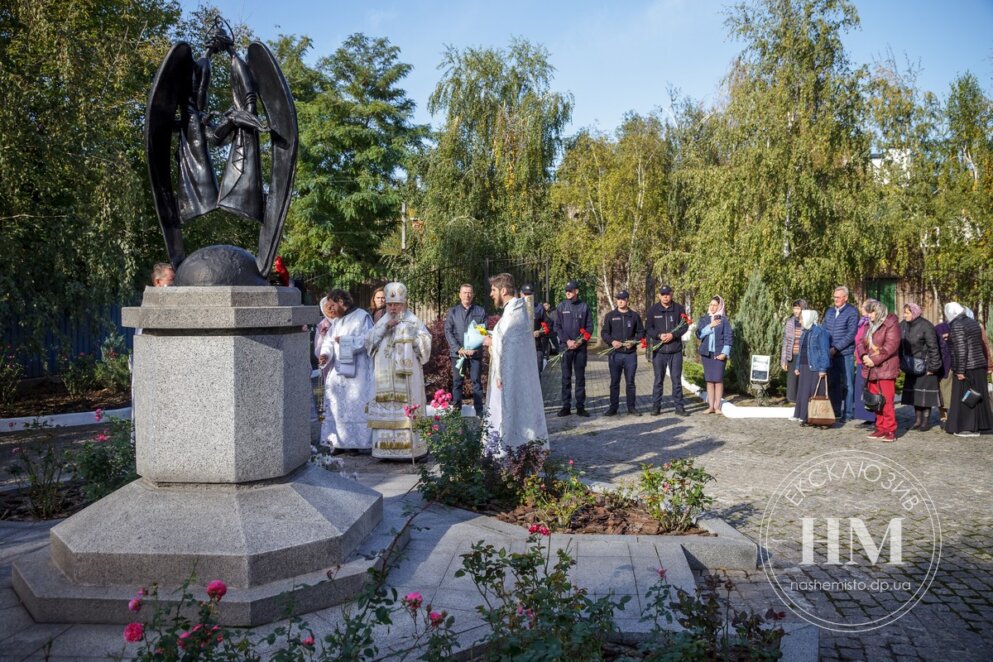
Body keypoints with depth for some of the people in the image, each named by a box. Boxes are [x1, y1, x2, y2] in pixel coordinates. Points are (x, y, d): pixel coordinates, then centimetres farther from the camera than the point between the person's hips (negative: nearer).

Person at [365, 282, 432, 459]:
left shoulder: (412, 321, 3)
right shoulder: (382, 321, 15)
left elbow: (425, 342, -5)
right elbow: (369, 341, 3)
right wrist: (384, 328, -7)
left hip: (406, 376, -4)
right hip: (385, 377, 4)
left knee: (405, 411, -8)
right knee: (386, 412, 2)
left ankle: (409, 448, -3)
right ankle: (387, 449, 7)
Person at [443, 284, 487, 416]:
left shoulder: (480, 311, 8)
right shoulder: (452, 311, 9)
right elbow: (448, 332, 2)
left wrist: (475, 348, -12)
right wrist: (458, 349, -11)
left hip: (475, 353, 0)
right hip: (457, 353, 0)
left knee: (477, 382, 2)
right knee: (457, 382, 4)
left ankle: (479, 413, 5)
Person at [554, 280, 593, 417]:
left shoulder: (584, 307, 4)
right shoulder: (561, 307, 4)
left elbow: (590, 326, 4)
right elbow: (557, 326, 1)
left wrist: (581, 340, -10)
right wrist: (567, 341, -11)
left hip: (581, 347, 0)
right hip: (566, 346, 0)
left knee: (580, 377, 5)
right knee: (566, 377, 2)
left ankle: (580, 406, 10)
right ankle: (566, 406, 6)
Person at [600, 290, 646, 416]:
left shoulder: (635, 316, 8)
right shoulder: (610, 316, 7)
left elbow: (641, 333, 9)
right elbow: (604, 332, 6)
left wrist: (633, 342, -8)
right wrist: (612, 341, -12)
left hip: (631, 354, 0)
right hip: (615, 354, 0)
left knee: (630, 382, 5)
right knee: (614, 382, 4)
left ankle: (631, 407, 13)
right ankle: (613, 407, 10)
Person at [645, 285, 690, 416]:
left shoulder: (679, 309, 4)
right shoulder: (653, 310, 4)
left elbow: (685, 326, -1)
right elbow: (648, 328, 0)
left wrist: (673, 335, -16)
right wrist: (659, 335, -17)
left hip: (676, 350, 0)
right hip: (658, 350, 0)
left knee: (677, 379, 4)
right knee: (658, 379, 6)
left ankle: (679, 406, 11)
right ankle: (656, 406, 11)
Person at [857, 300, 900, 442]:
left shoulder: (891, 325, -8)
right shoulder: (870, 326, 18)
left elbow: (890, 346, -17)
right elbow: (862, 342, 14)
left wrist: (874, 359, -18)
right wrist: (864, 355, -7)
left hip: (885, 368, -8)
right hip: (871, 369, 8)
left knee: (886, 400, -9)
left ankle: (890, 430, -3)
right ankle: (881, 428, 18)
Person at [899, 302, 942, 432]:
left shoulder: (926, 326, -17)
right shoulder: (903, 325, 2)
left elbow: (933, 348, -16)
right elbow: (901, 345, 9)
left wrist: (933, 367, -16)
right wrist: (902, 363, 7)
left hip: (925, 365, -6)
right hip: (911, 366, 6)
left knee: (925, 392, -2)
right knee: (914, 392, 10)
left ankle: (926, 421, 7)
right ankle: (917, 420, 19)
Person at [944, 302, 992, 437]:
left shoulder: (956, 326, -14)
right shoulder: (973, 322, 12)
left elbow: (961, 350, -19)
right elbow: (980, 345, 17)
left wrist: (960, 371, -18)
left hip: (966, 367, -9)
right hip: (979, 365, 9)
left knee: (965, 398, -2)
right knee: (976, 396, 13)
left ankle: (969, 428, 1)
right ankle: (977, 426, 19)